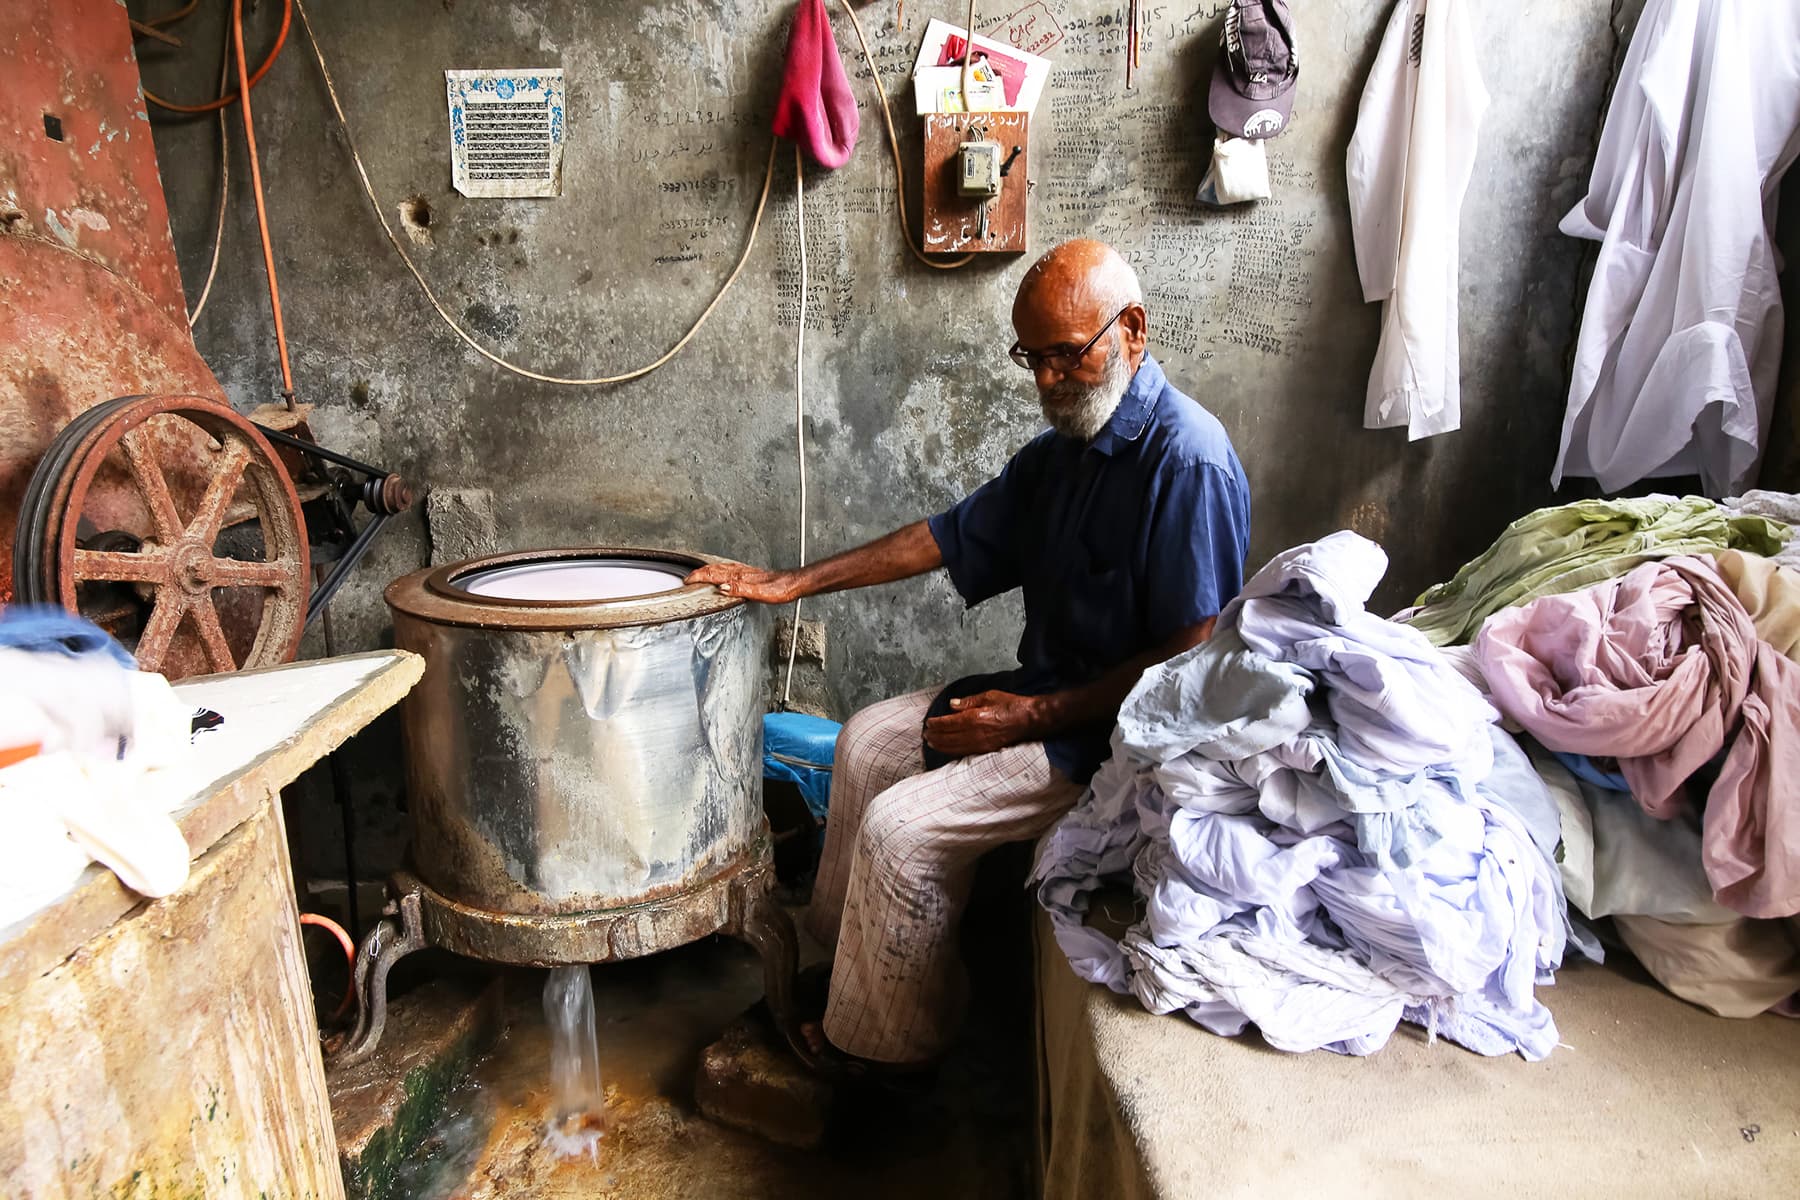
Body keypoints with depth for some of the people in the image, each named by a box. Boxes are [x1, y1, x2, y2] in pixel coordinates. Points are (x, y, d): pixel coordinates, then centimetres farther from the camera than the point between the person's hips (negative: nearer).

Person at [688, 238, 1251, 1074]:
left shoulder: (1187, 459, -21)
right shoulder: (1062, 450, 8)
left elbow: (1193, 656, -24)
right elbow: (951, 536, 12)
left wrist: (1037, 716, -22)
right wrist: (794, 583, 8)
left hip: (1119, 731, -10)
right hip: (1047, 696, 10)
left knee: (903, 826, -17)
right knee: (869, 741, 13)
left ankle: (885, 1052, 6)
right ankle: (840, 963, 26)